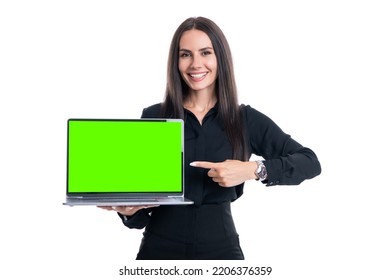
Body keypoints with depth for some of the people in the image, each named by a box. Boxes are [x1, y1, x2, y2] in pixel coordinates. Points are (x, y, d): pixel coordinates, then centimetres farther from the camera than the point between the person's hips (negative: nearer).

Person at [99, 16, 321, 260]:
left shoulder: (246, 119, -1)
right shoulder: (153, 117, -1)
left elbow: (310, 162, -6)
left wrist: (254, 170, -20)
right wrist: (127, 208, -24)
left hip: (219, 247, 0)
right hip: (160, 247, 0)